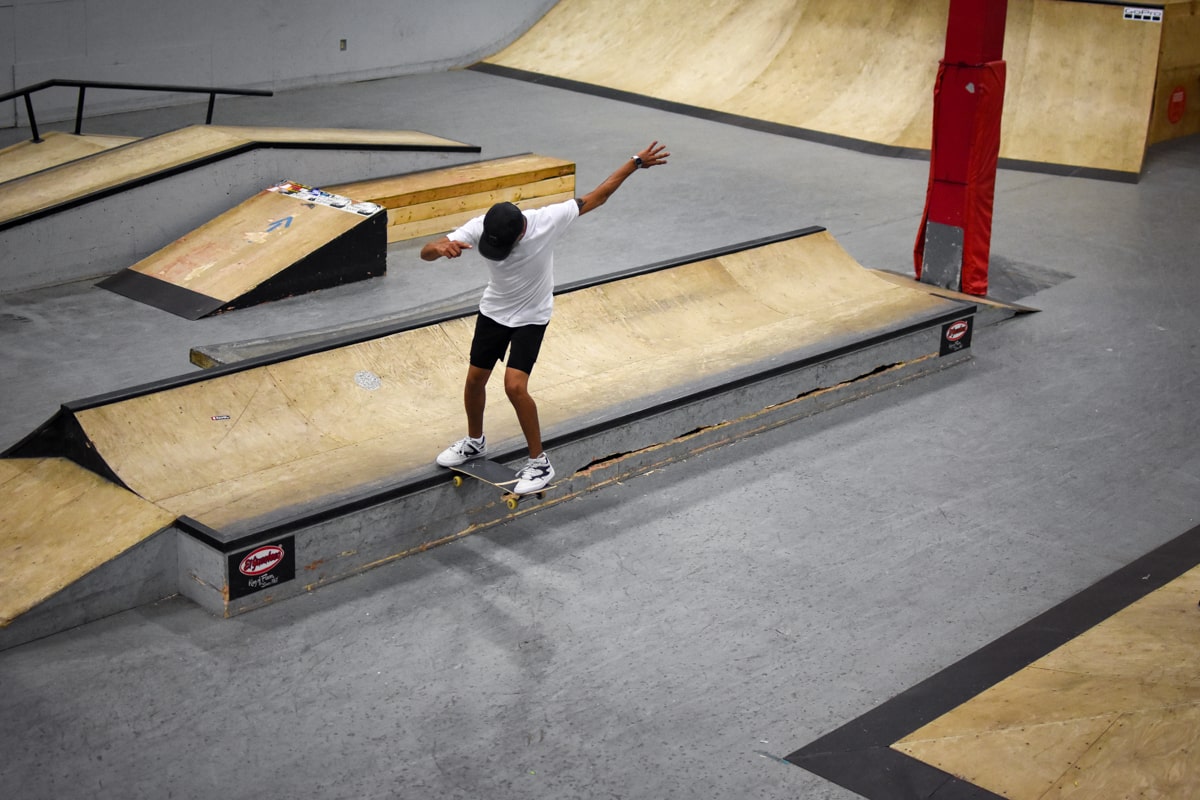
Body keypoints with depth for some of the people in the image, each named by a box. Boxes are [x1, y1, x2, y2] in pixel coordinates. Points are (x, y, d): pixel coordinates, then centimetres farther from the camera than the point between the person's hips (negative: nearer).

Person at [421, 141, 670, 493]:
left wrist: (636, 163, -14)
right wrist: (440, 246, -54)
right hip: (493, 311, 4)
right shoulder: (479, 228, -25)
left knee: (515, 386, -17)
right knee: (475, 381, 13)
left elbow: (595, 197, -17)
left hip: (531, 318, -4)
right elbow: (425, 253, -29)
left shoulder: (548, 221, -31)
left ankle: (539, 463, 0)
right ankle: (474, 442, 41)